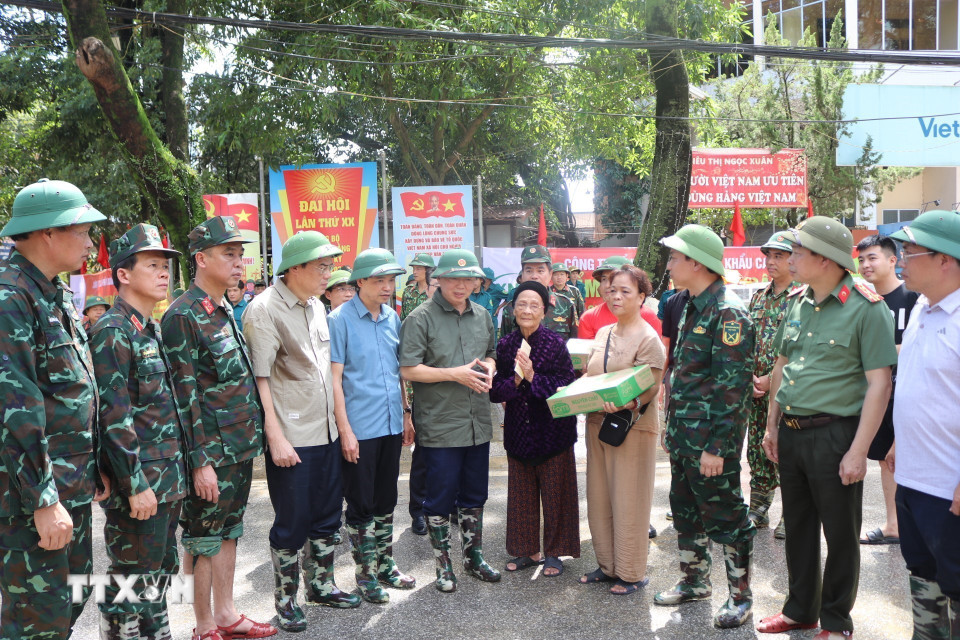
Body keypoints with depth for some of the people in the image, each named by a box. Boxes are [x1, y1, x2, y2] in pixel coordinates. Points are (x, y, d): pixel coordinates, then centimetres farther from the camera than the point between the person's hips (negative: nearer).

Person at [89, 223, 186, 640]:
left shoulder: (152, 330, 14)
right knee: (131, 582, 1)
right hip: (138, 484, -9)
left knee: (161, 571, 18)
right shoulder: (112, 332, -14)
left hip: (167, 480, 9)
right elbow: (113, 417, -20)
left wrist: (175, 474, 18)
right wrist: (136, 485, -21)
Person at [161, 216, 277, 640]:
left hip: (240, 447, 8)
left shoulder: (225, 311, 11)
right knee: (204, 540, 5)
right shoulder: (183, 317, -15)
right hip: (212, 453, -8)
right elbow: (185, 395, -18)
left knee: (229, 531, 17)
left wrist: (251, 437, 17)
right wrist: (200, 461, -19)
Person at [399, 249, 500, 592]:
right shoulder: (421, 318, -9)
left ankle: (473, 556, 30)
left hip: (477, 422, 6)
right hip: (439, 425, -6)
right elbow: (408, 369, -14)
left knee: (474, 495, 16)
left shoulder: (482, 316, 11)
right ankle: (443, 565, 18)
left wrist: (488, 367, 1)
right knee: (440, 497, 4)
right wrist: (456, 374, -18)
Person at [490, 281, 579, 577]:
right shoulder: (505, 345, 1)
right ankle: (528, 550, 28)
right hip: (518, 431, 4)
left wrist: (533, 377, -21)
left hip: (553, 432, -3)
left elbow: (567, 387, -13)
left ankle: (554, 553, 22)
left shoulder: (556, 344, -9)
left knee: (555, 494, 6)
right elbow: (495, 391, 1)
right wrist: (514, 382, -18)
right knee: (521, 494, 12)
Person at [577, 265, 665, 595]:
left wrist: (624, 404, -33)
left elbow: (650, 389, -15)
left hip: (632, 426, -7)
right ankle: (607, 564, 26)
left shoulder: (648, 339, -10)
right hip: (597, 423, 7)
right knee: (598, 497, 12)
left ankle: (632, 573, 13)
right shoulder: (603, 333, 13)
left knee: (628, 501, 0)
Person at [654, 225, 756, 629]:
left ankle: (740, 595, 19)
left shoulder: (727, 313, -18)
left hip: (711, 440, -9)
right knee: (685, 512, 18)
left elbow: (733, 385, -21)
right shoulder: (691, 307, 12)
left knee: (725, 517, 4)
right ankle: (694, 581, 34)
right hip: (682, 436, 9)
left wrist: (716, 446, -22)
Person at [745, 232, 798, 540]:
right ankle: (758, 510, 24)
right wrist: (749, 376, 0)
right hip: (756, 390, 6)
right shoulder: (758, 297, 13)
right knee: (758, 451, 12)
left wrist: (772, 379, -16)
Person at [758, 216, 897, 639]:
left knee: (840, 534, 8)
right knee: (798, 527, 17)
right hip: (791, 433, 7)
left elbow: (879, 383, -15)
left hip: (835, 435, -6)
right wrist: (772, 426, 16)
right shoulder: (796, 303, 8)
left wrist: (858, 451, -18)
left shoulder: (866, 308, -13)